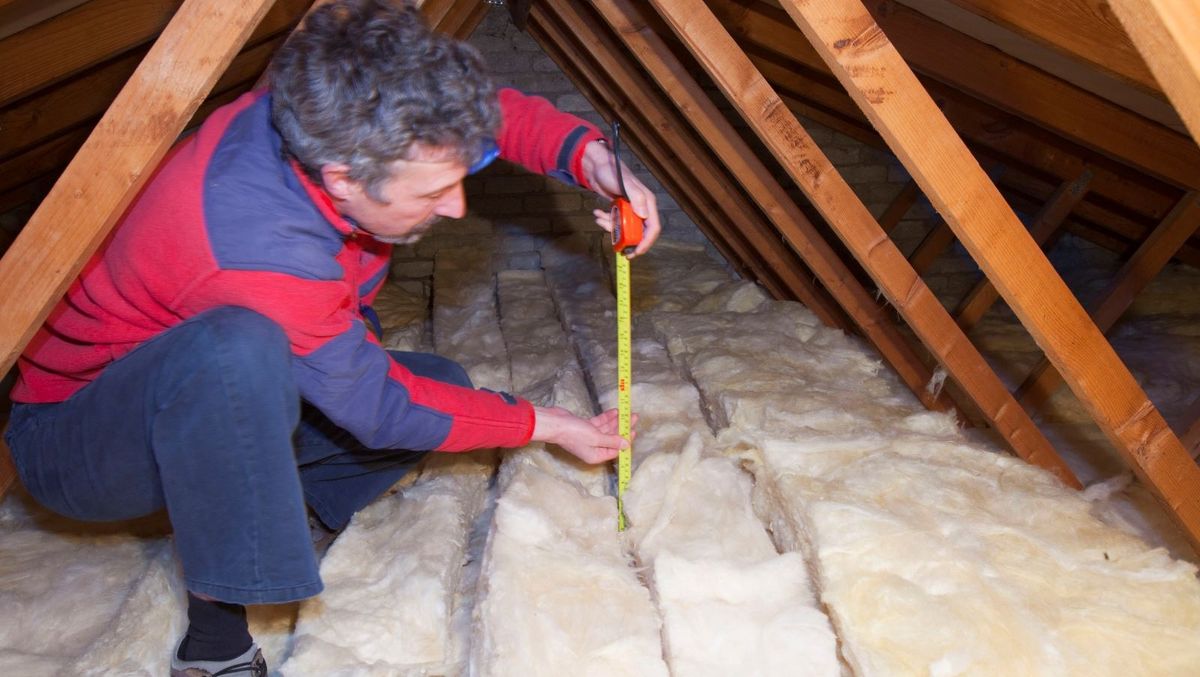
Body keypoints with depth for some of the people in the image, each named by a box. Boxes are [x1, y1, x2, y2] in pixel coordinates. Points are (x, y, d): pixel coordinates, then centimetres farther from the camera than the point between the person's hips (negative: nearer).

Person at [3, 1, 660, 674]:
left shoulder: (335, 119, -18)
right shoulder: (260, 254, -39)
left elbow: (499, 109, -2)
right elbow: (380, 406, -26)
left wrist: (591, 157, -20)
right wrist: (543, 425, -16)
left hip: (229, 409, 8)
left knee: (446, 385, -1)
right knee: (238, 347, -42)